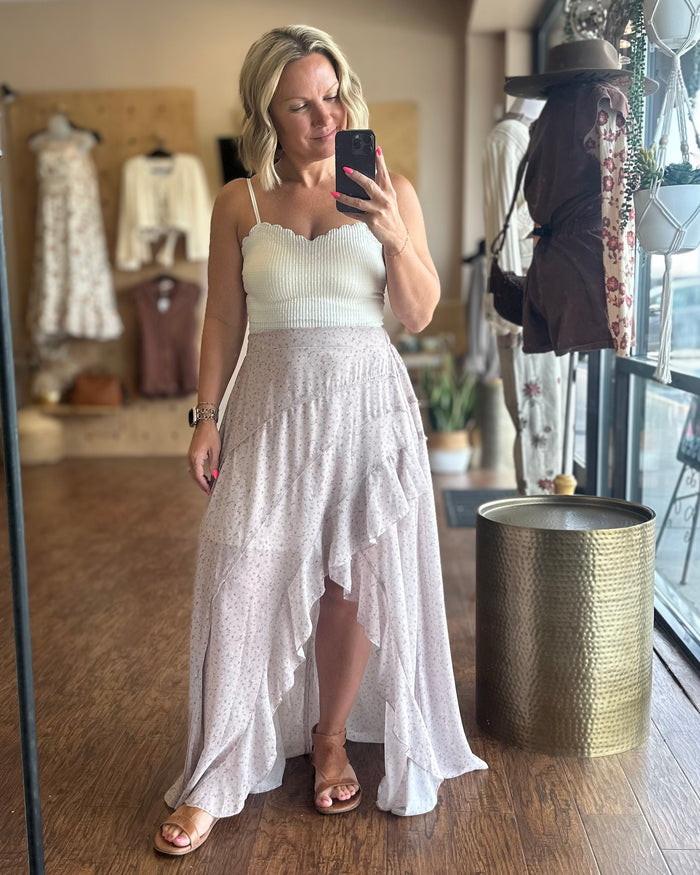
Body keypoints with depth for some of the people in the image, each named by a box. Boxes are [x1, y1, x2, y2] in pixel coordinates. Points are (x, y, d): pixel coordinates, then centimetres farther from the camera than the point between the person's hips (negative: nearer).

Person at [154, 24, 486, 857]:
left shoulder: (388, 190, 3)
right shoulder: (239, 203, 4)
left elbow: (420, 313, 0)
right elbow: (223, 320, 6)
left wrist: (394, 235, -16)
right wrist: (205, 416, -1)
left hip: (368, 404, 0)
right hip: (271, 408, 0)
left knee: (355, 580, 5)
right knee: (240, 587, -4)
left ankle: (331, 739, 28)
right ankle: (214, 782, 10)